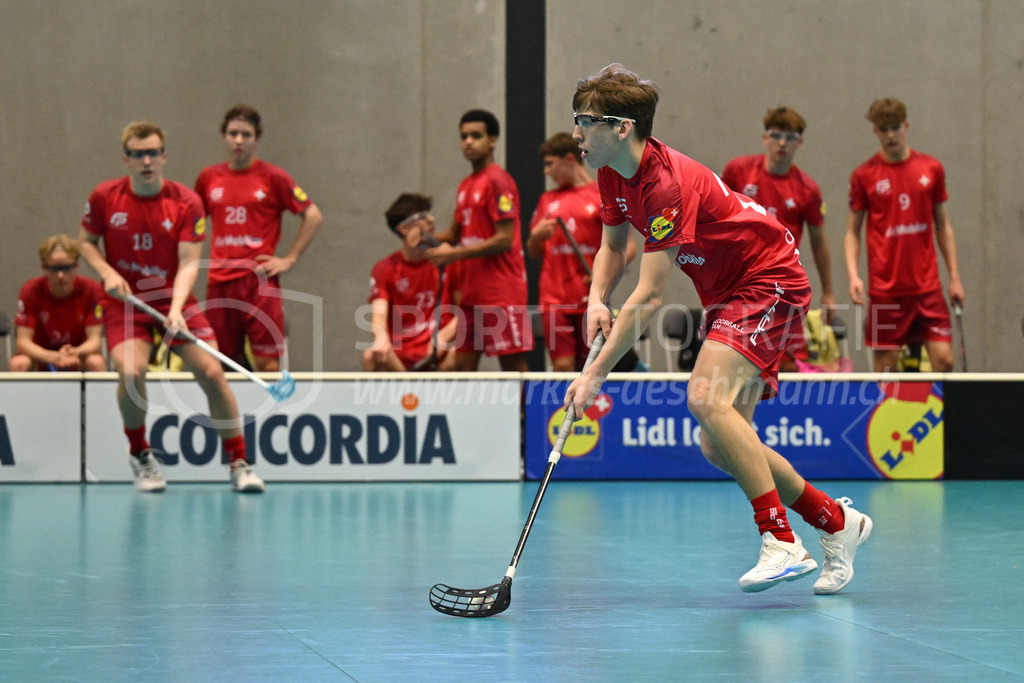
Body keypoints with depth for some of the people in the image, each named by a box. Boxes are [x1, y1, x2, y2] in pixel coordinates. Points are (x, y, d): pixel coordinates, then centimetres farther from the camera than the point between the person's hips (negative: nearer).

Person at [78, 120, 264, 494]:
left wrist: (176, 308, -29)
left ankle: (239, 464, 0)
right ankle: (140, 455, 1)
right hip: (124, 301, 0)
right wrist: (107, 273, -11)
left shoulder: (186, 202, -10)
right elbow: (86, 241, 8)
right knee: (131, 371, -26)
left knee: (212, 372, -14)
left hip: (173, 299, 1)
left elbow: (189, 263, -14)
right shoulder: (105, 197, -6)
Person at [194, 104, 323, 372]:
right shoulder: (208, 177, 11)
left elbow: (313, 216, 3)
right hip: (219, 282, 3)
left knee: (267, 363, -9)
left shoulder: (272, 177, 0)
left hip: (260, 280, -3)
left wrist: (289, 259, -2)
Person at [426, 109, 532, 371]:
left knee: (513, 364, -7)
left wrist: (454, 253, -17)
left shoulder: (498, 182, -10)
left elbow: (504, 239, -16)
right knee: (463, 364, 6)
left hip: (501, 294, -9)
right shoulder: (466, 185, 16)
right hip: (471, 295, 9)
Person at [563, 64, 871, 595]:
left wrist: (597, 372, -28)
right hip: (727, 294, 10)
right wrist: (597, 300, -5)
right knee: (718, 447, 4)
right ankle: (837, 521, 19)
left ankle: (782, 544, -27)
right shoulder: (613, 175, 0)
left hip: (769, 282, -10)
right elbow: (613, 244, 17)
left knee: (707, 399, -29)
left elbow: (649, 297, -29)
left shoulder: (667, 184, -28)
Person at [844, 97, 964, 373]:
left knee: (943, 359, -6)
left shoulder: (931, 169, 6)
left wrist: (954, 277, 10)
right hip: (885, 286, -2)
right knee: (885, 365, -1)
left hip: (928, 286, 2)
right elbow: (852, 231, 5)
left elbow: (943, 226, 13)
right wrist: (853, 274, -10)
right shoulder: (864, 175, 1)